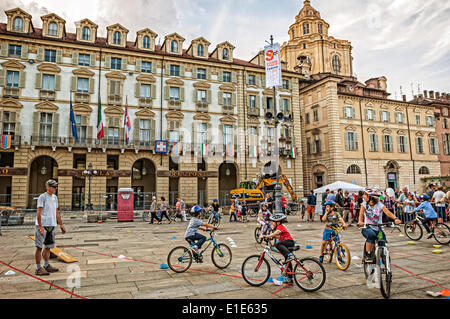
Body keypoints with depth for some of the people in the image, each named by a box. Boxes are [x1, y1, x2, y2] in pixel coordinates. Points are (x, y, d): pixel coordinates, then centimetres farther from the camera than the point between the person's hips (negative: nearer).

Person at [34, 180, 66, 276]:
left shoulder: (55, 197, 13)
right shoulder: (42, 197, -8)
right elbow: (38, 213, -13)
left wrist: (61, 225, 17)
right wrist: (41, 227, -20)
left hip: (51, 225, 7)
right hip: (42, 225, -7)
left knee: (48, 246, 14)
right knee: (39, 247, -1)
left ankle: (46, 265, 24)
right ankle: (38, 268, 6)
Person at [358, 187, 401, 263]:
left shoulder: (379, 205, -4)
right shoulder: (364, 204, 0)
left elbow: (387, 212, -21)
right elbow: (361, 214, -13)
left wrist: (395, 219, -41)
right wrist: (360, 221, -35)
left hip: (379, 229, 1)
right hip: (367, 228, -1)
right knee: (371, 234, -34)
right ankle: (368, 255, -18)